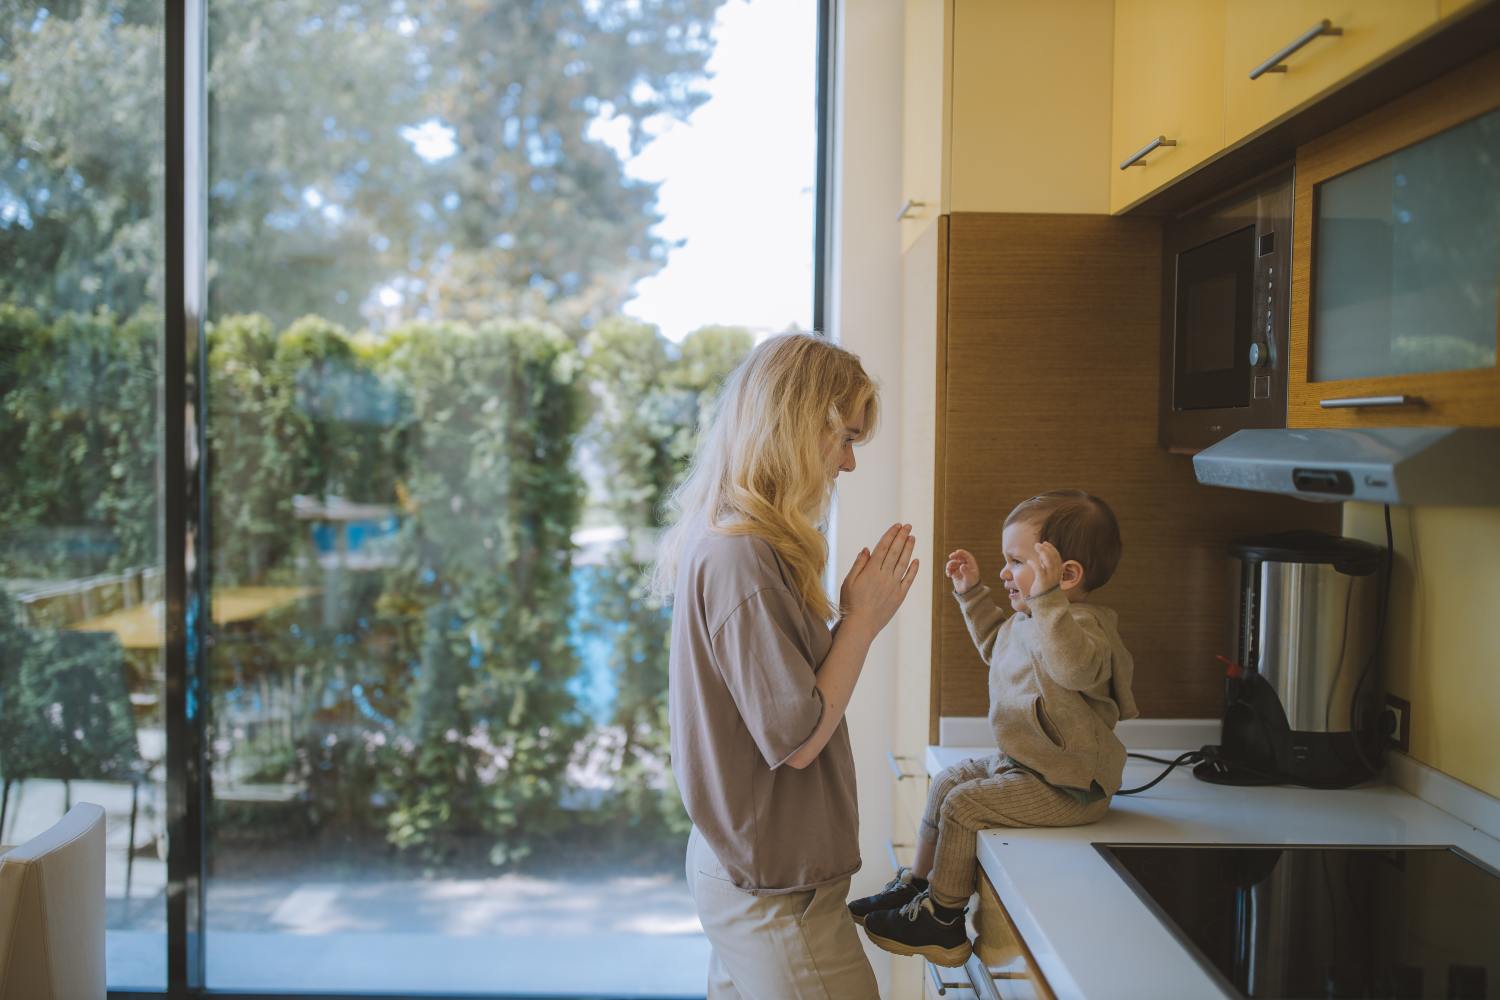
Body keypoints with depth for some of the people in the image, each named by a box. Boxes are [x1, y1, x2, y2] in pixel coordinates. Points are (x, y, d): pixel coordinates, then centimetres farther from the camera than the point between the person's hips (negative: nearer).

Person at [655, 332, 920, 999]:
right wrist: (861, 620, -13)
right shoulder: (741, 556, -23)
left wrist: (858, 620, 1)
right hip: (777, 892, -9)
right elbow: (797, 738, -22)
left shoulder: (718, 541, 7)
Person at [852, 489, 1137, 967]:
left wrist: (1047, 595, -52)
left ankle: (943, 919, 1)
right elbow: (996, 643, 30)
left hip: (1065, 785, -11)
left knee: (963, 804, -14)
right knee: (947, 781, 15)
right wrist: (971, 592, 23)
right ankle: (917, 885, 27)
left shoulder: (1085, 625, -25)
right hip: (1022, 762, 11)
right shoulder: (1030, 622, 8)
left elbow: (1076, 667, -49)